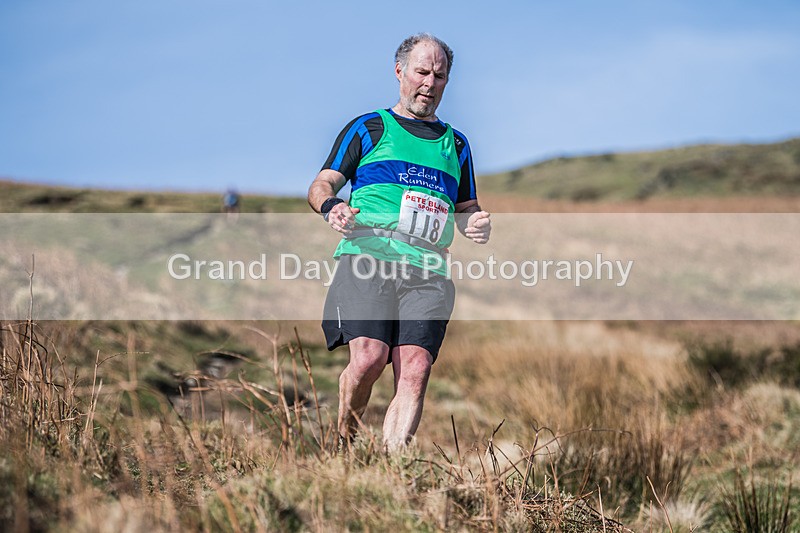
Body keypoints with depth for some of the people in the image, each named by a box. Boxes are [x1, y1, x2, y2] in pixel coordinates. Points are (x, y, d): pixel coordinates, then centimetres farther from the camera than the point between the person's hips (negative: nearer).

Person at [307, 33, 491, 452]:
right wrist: (331, 206, -10)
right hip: (367, 258, -3)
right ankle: (342, 444, 0)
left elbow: (468, 209, 31)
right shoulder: (367, 129, 17)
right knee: (369, 357, -23)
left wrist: (477, 224, 7)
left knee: (415, 370, -17)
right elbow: (320, 186, 13)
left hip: (428, 272, 3)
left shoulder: (455, 144, 28)